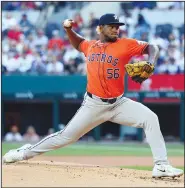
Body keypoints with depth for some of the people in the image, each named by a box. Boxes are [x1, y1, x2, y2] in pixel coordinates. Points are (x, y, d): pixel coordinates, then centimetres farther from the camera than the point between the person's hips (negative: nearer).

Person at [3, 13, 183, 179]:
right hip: (94, 105, 1)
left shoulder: (125, 44, -4)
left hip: (119, 103, -1)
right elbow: (78, 43, 29)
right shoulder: (90, 46, 6)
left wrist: (150, 63, -23)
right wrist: (68, 29, 11)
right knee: (66, 136, 3)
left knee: (150, 118, -20)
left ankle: (161, 166, -20)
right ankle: (26, 152, 21)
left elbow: (151, 47, -3)